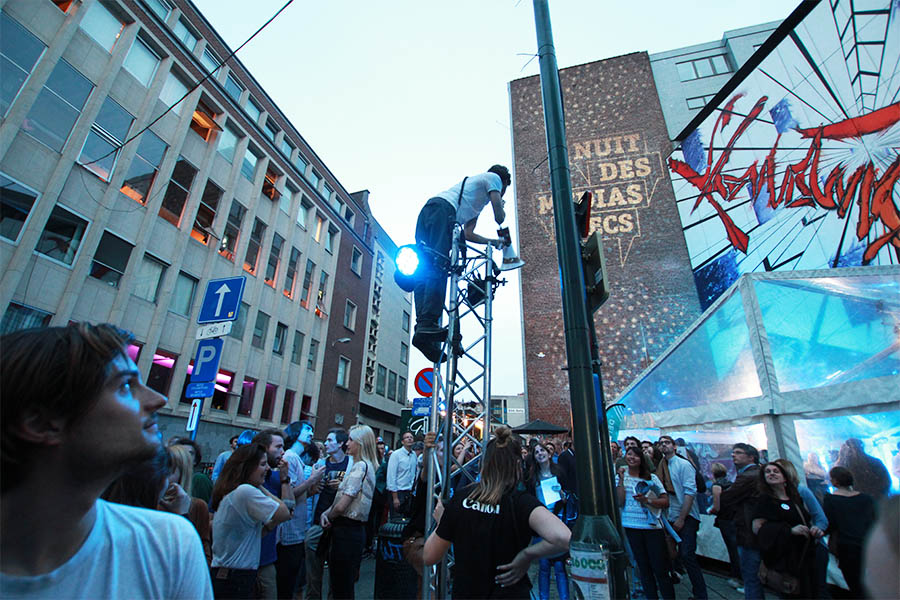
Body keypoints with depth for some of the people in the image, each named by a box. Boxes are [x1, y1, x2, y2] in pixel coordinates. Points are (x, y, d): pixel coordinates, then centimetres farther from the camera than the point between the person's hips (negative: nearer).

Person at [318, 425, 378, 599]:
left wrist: (328, 517, -1)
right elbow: (343, 498, 15)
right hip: (355, 529, 9)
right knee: (346, 586, 21)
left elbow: (341, 506, -21)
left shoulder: (360, 466, -19)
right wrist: (326, 513, -1)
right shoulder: (367, 466, 11)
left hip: (347, 531, -9)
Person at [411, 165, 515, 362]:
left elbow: (467, 234, 38)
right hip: (443, 210, -9)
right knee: (438, 268, -20)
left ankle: (422, 328, -13)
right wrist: (501, 211, 30)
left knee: (424, 271, -4)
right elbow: (499, 218, 7)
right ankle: (429, 324, -31)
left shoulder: (476, 203, 41)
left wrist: (493, 241, 44)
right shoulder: (493, 178, 20)